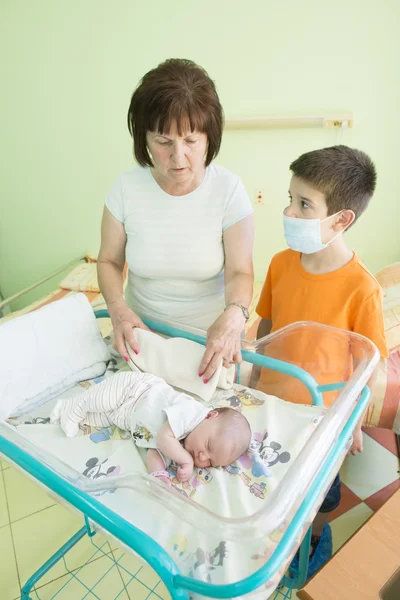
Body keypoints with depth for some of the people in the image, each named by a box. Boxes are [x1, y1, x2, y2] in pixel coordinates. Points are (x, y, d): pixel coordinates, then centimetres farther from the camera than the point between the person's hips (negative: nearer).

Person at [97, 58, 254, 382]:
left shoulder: (229, 189, -18)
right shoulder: (126, 188, -13)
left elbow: (239, 271, -16)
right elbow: (109, 261, -4)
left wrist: (234, 314, -36)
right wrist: (117, 307, -22)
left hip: (210, 336, -1)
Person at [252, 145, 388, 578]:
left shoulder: (361, 288, -27)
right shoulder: (281, 263, -14)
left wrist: (354, 422, -4)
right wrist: (255, 379, 9)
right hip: (271, 402, 4)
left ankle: (316, 537, 57)